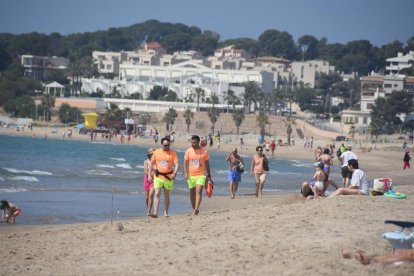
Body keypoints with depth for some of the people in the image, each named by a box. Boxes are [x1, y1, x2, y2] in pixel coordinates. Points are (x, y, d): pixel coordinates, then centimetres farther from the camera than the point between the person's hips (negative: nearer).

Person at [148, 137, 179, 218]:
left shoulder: (173, 153, -1)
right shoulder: (156, 152, 3)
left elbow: (176, 164, -8)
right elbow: (152, 164, 8)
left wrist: (175, 173, -25)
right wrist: (149, 175, 3)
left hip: (168, 177, 0)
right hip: (158, 177, 0)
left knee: (166, 195, 8)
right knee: (157, 194, -10)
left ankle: (166, 213, 16)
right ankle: (155, 213, -16)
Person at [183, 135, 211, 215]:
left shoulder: (204, 151, 0)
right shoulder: (188, 151, 2)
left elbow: (207, 163, 7)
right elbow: (185, 163, 5)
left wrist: (208, 175, 7)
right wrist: (185, 173, -9)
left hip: (201, 175, -2)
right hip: (191, 175, 2)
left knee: (199, 191, -18)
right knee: (192, 193, 8)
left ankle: (196, 209, -27)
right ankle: (194, 209, 22)